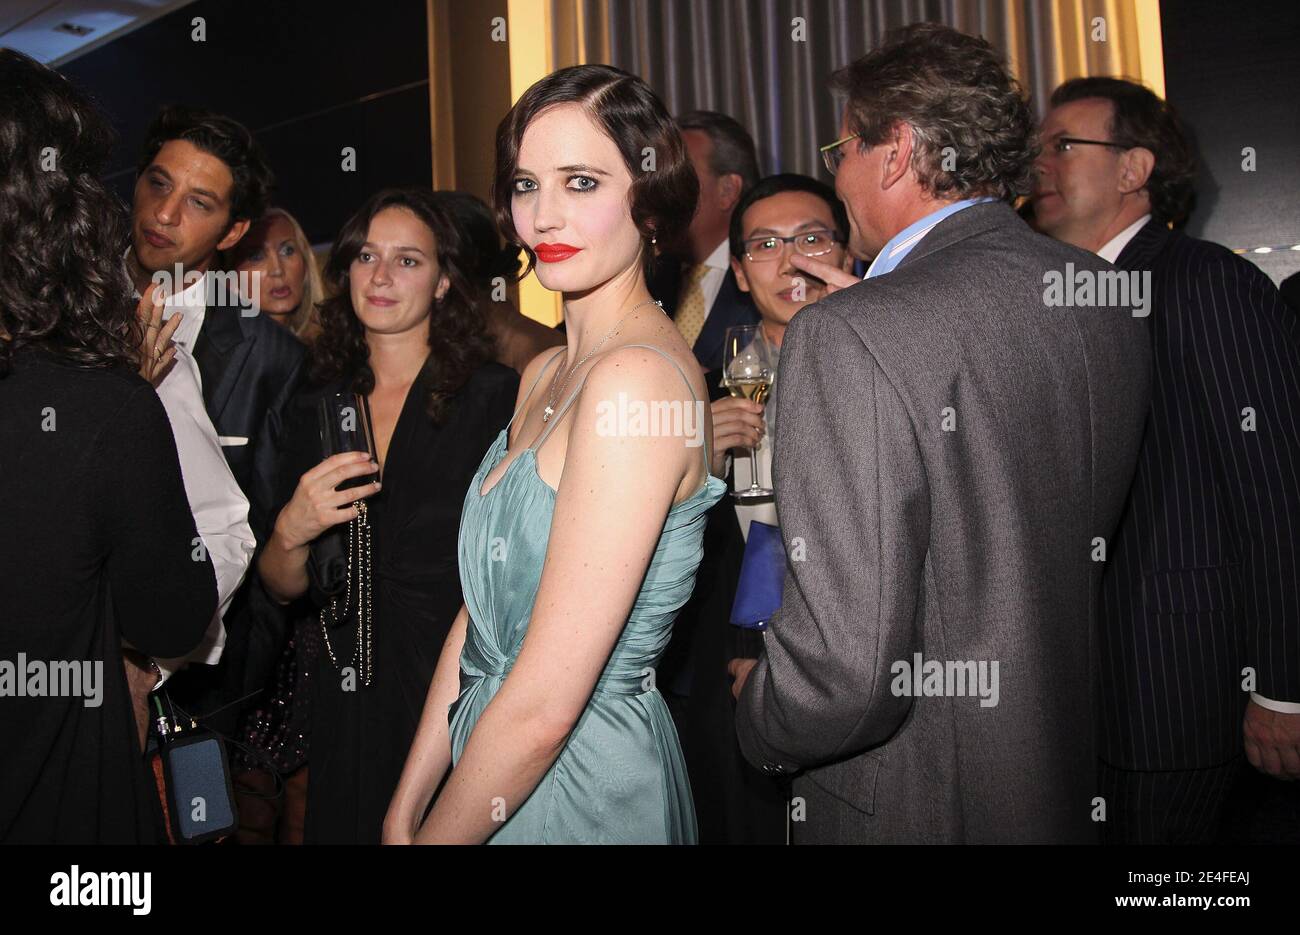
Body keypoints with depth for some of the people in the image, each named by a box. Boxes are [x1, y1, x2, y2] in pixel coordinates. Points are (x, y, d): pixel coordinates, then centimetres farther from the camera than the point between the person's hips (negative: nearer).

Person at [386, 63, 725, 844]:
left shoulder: (638, 377, -24)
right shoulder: (544, 375, 4)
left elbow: (543, 706, -24)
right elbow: (481, 615, 5)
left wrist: (431, 836, -11)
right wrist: (404, 810, 3)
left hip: (581, 788, -7)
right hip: (497, 768, 7)